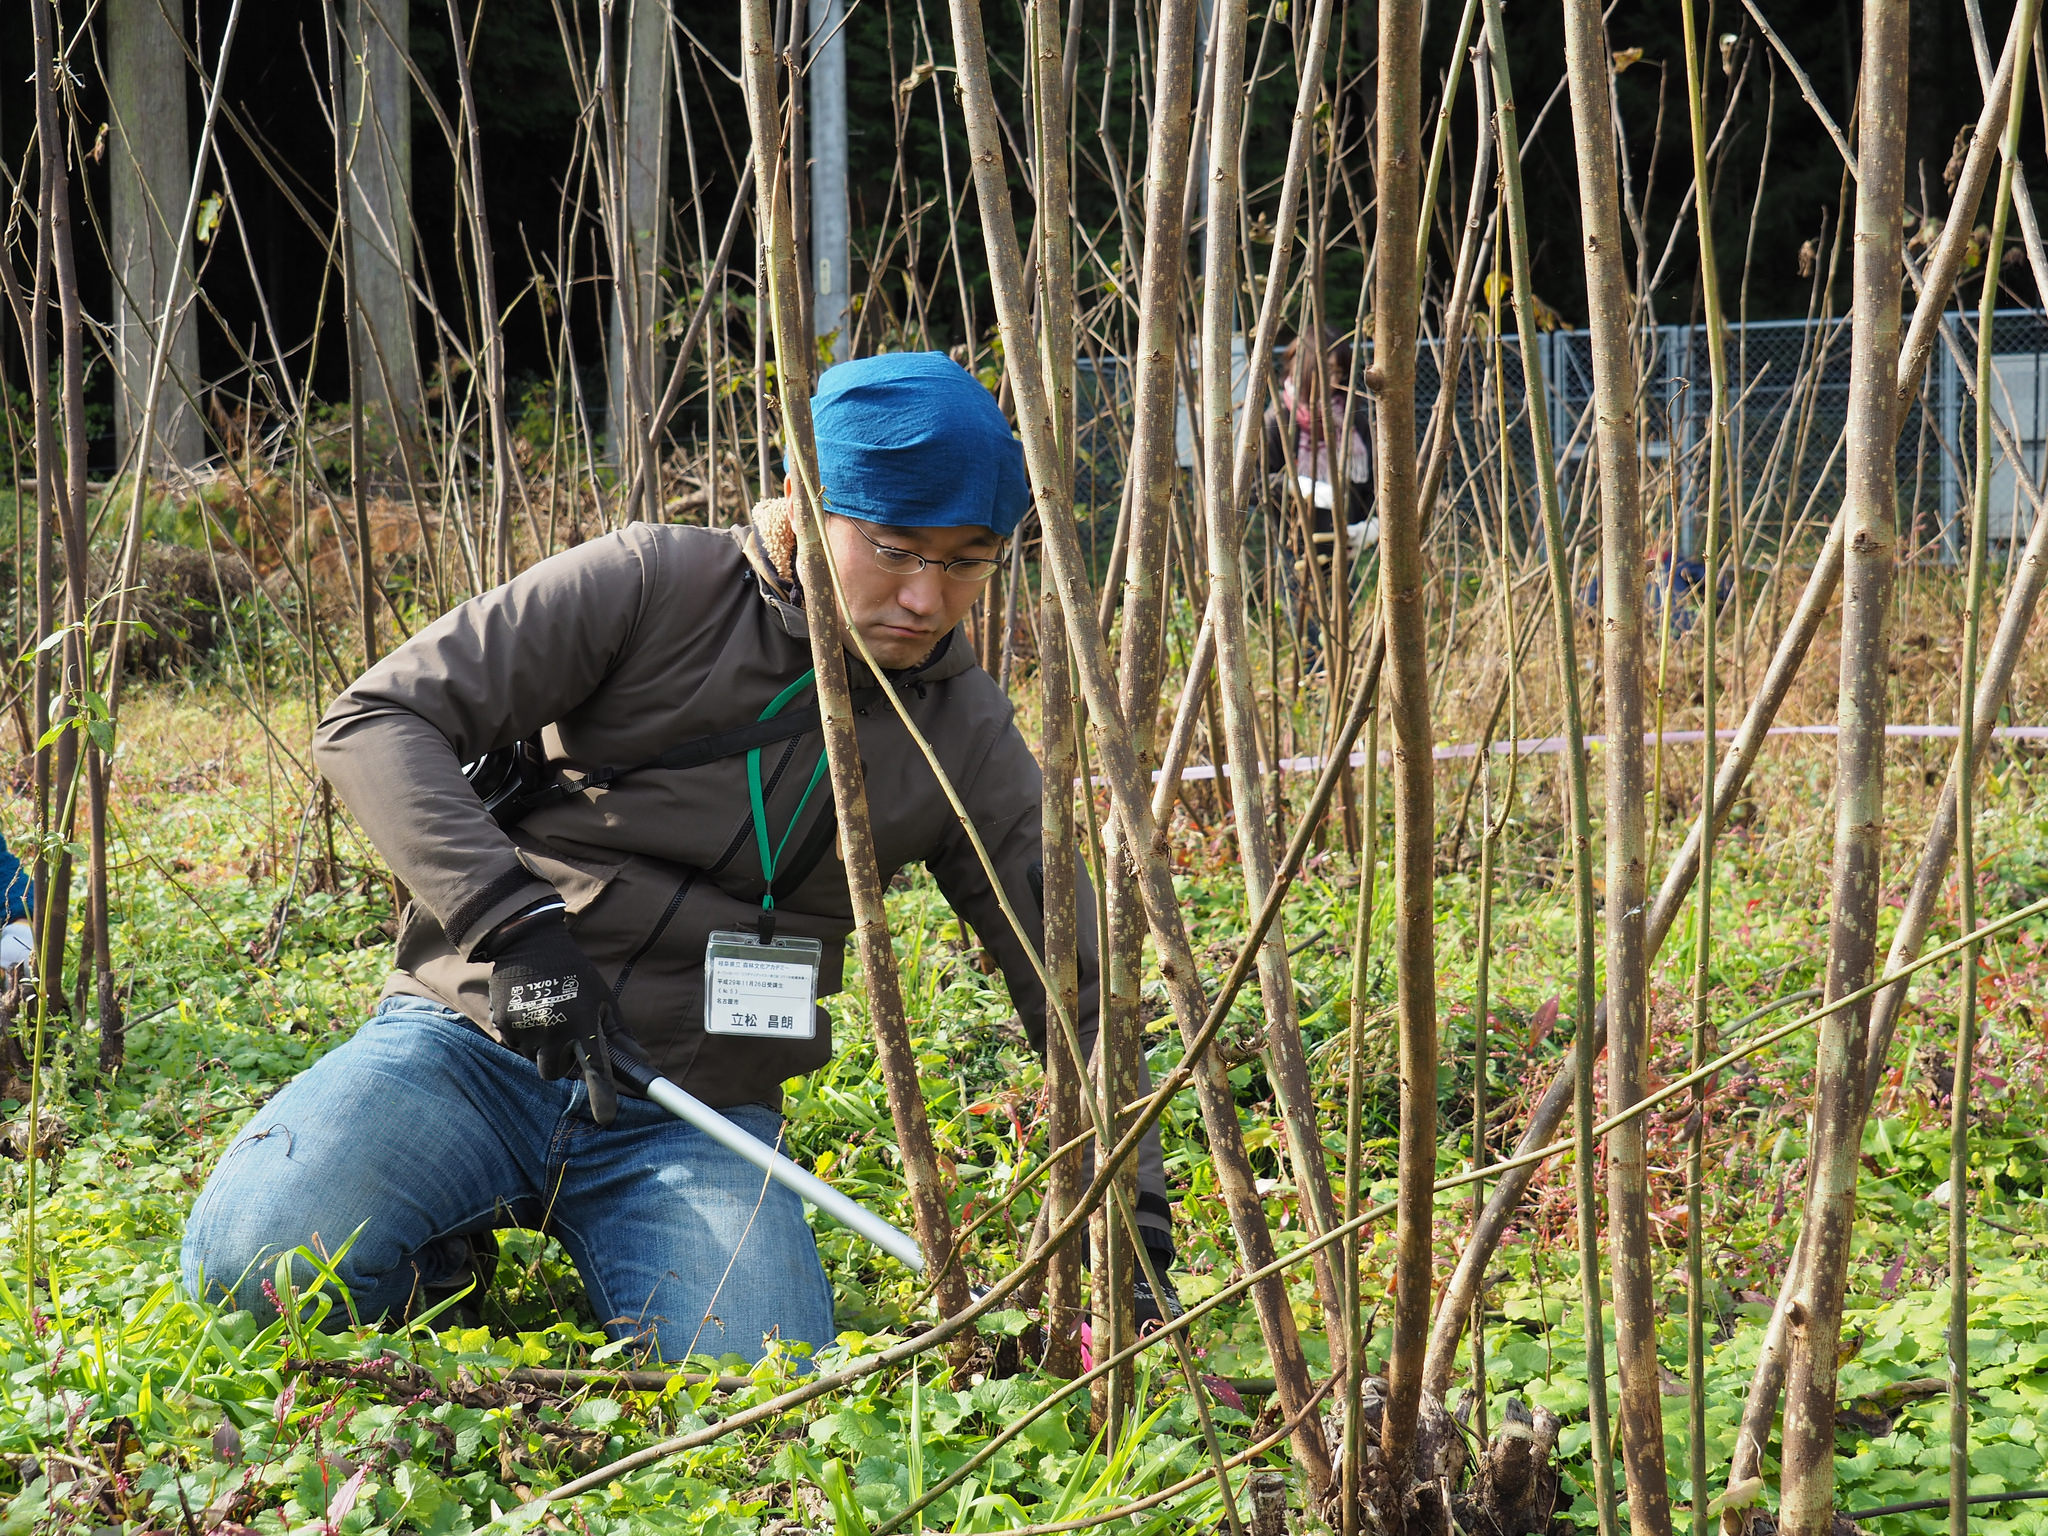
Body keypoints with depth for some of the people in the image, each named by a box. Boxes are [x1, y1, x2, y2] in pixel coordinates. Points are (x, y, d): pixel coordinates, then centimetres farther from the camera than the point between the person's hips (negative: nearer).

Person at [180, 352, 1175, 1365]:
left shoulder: (967, 739, 4)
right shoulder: (652, 588, -7)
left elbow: (1076, 983, 8)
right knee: (257, 1260, -27)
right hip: (476, 1044, -2)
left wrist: (1128, 1214, -4)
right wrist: (512, 923, -22)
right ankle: (447, 1257, 7)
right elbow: (375, 721, -10)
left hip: (696, 1121, 2)